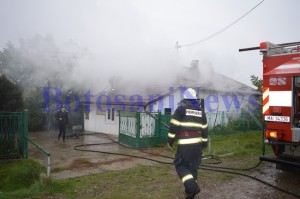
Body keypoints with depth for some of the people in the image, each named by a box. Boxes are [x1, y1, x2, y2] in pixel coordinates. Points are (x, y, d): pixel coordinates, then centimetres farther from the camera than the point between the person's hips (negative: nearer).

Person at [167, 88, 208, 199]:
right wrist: (204, 143, 22)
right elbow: (204, 128, 15)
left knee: (180, 165, 5)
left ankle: (192, 187, -9)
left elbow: (174, 125, -8)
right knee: (193, 166, 13)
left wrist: (170, 140, 0)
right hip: (197, 143, 6)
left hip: (185, 143, -6)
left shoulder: (182, 108, -4)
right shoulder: (201, 110, 12)